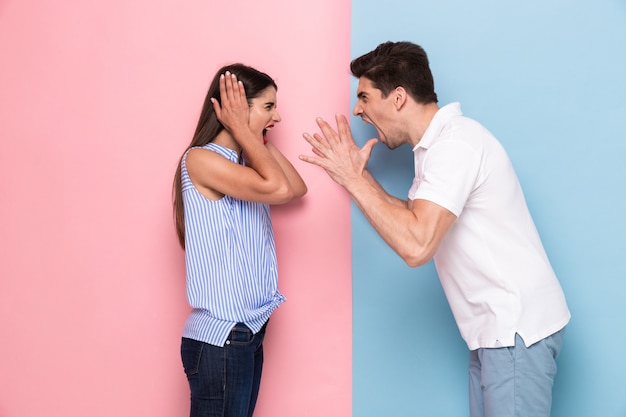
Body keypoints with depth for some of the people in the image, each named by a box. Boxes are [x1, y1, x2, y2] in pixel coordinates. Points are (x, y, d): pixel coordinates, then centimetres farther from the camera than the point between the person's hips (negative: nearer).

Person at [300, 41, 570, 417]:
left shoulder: (455, 143, -19)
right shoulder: (440, 142, 13)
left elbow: (416, 246, -29)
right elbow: (417, 219, 15)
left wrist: (353, 179, -19)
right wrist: (357, 174, 8)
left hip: (517, 326, -10)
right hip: (497, 328, 10)